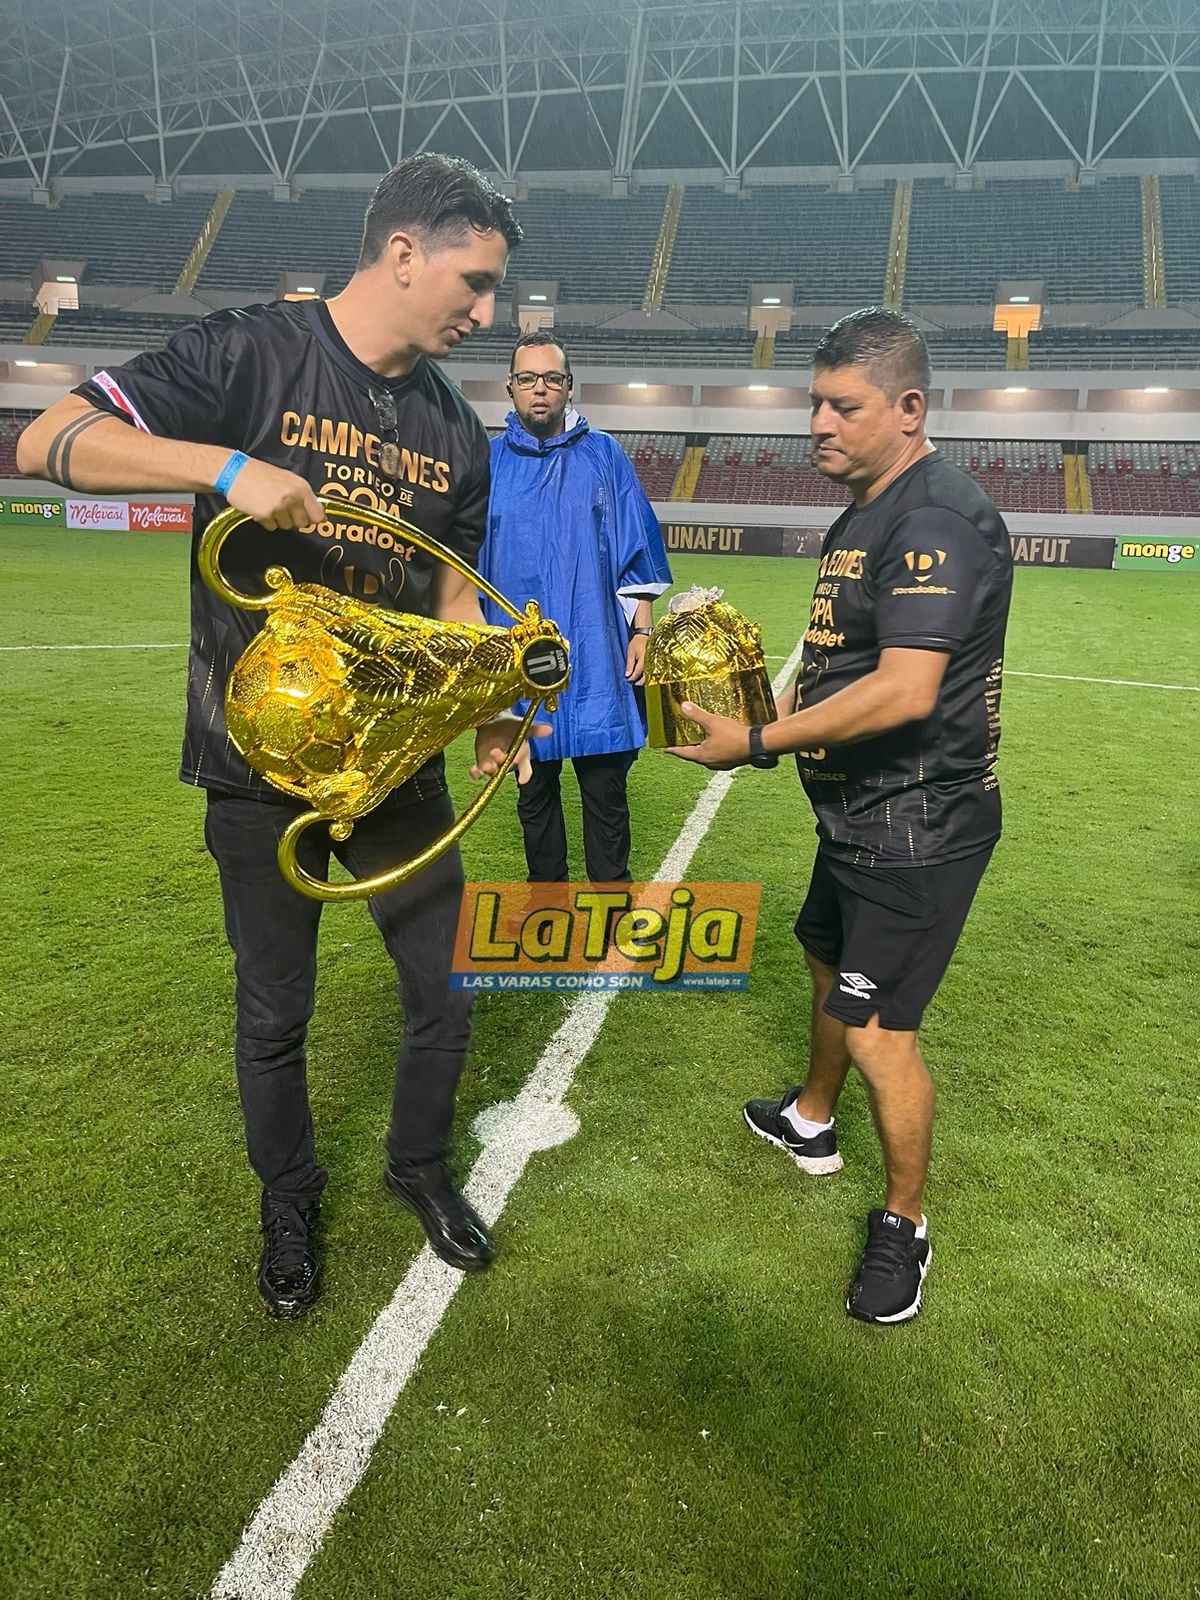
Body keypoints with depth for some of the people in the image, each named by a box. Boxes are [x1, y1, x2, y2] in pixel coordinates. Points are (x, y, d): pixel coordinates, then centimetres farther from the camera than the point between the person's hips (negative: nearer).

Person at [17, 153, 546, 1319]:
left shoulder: (457, 434, 6)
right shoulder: (247, 357, -9)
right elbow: (49, 443, -14)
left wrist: (487, 714, -6)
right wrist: (226, 464, -30)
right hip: (260, 759, -4)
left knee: (445, 996, 10)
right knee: (275, 1013, 12)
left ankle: (419, 1167, 39)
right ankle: (288, 1202, 39)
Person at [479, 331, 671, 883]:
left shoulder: (603, 456, 4)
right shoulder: (489, 462, 5)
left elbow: (635, 553, 4)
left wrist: (641, 632, -2)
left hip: (596, 659, -1)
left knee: (605, 792, 3)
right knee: (533, 792, 13)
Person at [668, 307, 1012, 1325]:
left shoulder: (938, 520, -21)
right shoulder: (865, 512, 11)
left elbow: (905, 690, -31)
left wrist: (757, 741, -24)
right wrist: (779, 710, 5)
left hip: (917, 826, -10)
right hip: (861, 811, 10)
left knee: (877, 1031, -5)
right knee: (830, 964, 25)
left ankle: (904, 1223, 19)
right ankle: (812, 1123, 50)